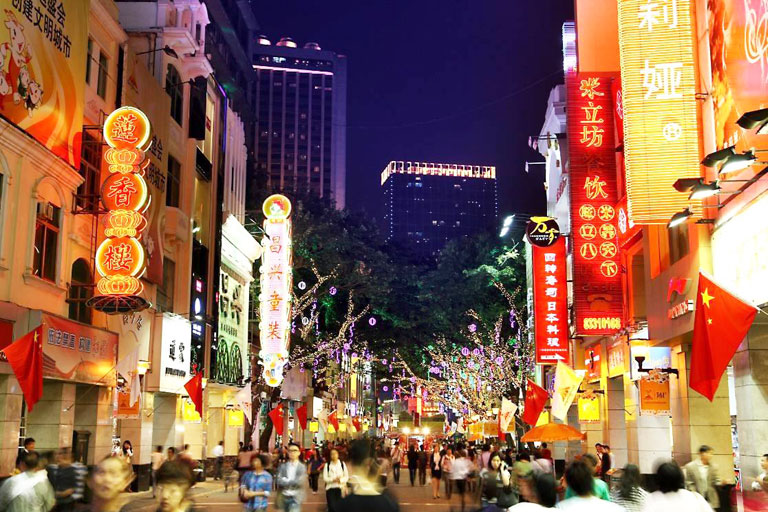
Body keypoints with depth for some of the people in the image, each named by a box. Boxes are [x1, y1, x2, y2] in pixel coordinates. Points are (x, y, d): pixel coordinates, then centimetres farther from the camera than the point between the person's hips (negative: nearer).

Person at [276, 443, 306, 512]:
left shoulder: (302, 467, -2)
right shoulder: (283, 466, 4)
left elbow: (299, 482, -15)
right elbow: (279, 481, -8)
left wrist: (285, 481, -7)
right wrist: (292, 483, -15)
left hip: (296, 498, -3)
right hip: (285, 497, 4)